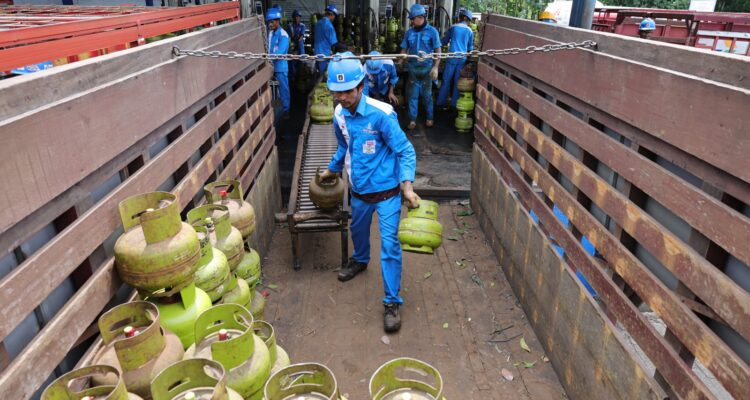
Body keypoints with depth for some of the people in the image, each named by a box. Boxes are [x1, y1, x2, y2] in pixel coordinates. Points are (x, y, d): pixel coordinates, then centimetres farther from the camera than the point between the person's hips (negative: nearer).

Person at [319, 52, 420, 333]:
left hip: (386, 191, -6)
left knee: (389, 245, -4)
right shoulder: (339, 115, -5)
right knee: (357, 230, 28)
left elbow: (406, 151, -20)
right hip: (359, 190, 6)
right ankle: (360, 261, 59)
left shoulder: (381, 114, -23)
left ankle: (392, 302, 9)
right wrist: (331, 170, 30)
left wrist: (407, 186, -33)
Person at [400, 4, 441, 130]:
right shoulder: (409, 32, 3)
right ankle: (412, 119, 10)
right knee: (413, 94, 4)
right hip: (413, 68, 3)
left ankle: (429, 118, 21)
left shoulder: (432, 31, -5)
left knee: (426, 94, 7)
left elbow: (438, 51, -5)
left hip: (427, 68, -2)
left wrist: (435, 67, -14)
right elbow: (404, 50, 6)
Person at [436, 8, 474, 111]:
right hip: (463, 58, 1)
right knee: (457, 82, 6)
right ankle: (454, 104, 9)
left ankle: (441, 103, 4)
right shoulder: (470, 31, 8)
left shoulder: (453, 27, 4)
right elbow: (470, 48, 17)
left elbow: (444, 42, 13)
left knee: (446, 80, 3)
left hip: (452, 57, -1)